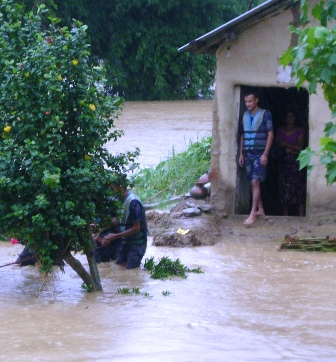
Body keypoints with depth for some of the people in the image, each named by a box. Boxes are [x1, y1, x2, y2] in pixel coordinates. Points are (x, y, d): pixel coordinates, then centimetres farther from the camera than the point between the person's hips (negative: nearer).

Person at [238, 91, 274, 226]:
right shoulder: (245, 116, 12)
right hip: (248, 154, 6)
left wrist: (265, 154, -13)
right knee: (253, 183, 7)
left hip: (259, 154, -6)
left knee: (255, 182, -13)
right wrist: (241, 154, 12)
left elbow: (270, 134, -7)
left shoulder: (265, 114, -5)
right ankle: (260, 209, 17)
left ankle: (253, 214, -15)